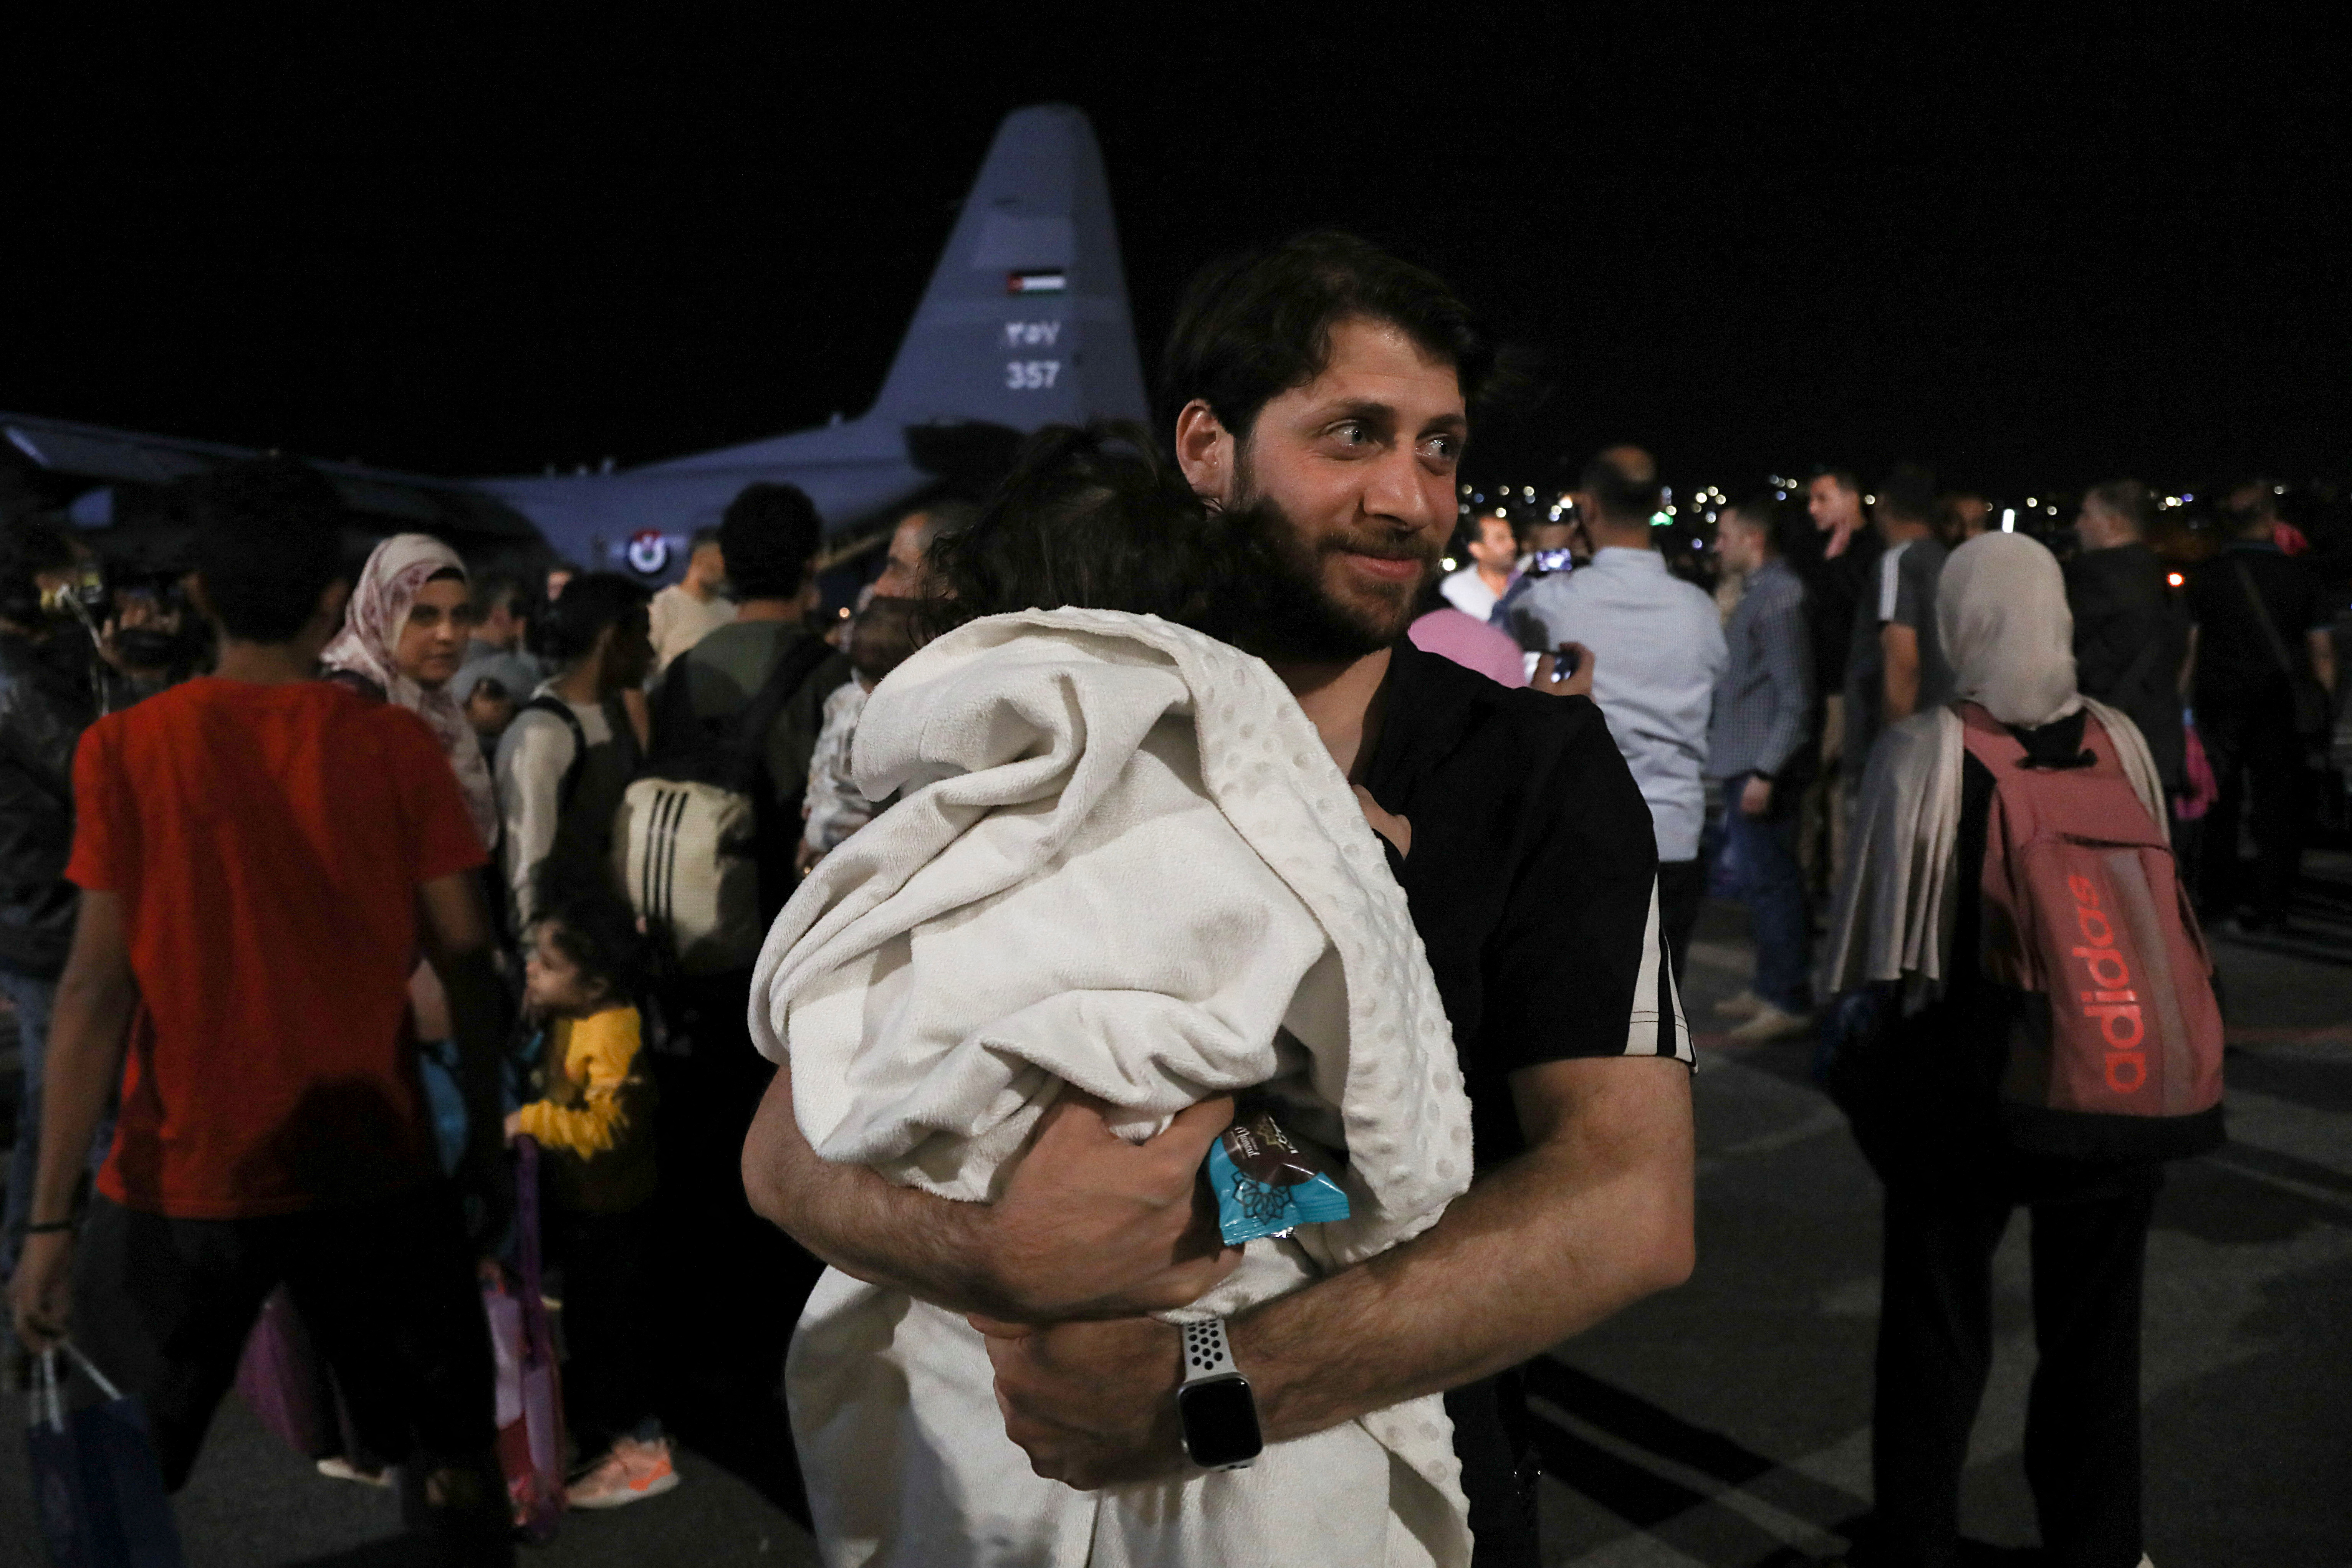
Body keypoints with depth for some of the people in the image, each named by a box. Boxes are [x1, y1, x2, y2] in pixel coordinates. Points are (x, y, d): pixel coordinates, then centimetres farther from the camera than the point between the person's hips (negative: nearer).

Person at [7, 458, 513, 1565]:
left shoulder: (125, 748, -7)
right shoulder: (397, 746, -5)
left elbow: (98, 985, -9)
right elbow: (466, 962, -3)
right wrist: (488, 1142, 9)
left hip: (185, 1182, 0)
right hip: (373, 1171, 1)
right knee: (453, 1463, 16)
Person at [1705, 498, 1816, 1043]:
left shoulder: (1780, 594, -13)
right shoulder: (1759, 592, 15)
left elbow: (1795, 696, -18)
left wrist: (1766, 771, -21)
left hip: (1762, 767, -10)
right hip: (1741, 762, 10)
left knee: (1771, 881, -5)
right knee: (1758, 881, 15)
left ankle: (1790, 1001, 2)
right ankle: (1769, 988, 24)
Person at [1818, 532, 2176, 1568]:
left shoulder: (1921, 753, -14)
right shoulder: (2120, 743, -4)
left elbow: (1872, 921, -9)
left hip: (1961, 1074, -2)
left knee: (1937, 1325, 11)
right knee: (2095, 1324, 18)